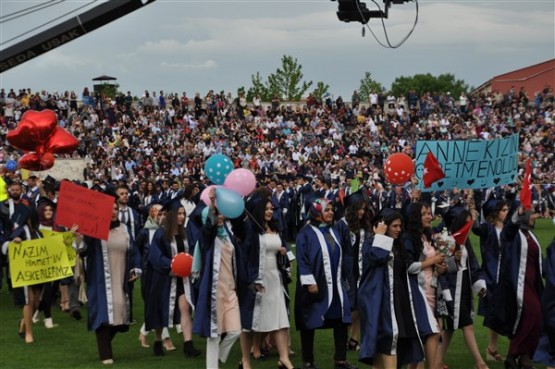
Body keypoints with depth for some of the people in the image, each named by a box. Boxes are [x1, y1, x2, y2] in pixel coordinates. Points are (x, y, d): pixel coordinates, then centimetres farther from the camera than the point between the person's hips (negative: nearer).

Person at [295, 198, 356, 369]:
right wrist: (309, 282, -20)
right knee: (310, 323, 2)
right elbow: (302, 259, -13)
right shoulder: (306, 233, -7)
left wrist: (343, 278, 14)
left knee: (341, 321, 3)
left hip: (335, 285, 6)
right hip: (315, 285, -6)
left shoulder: (333, 232, 13)